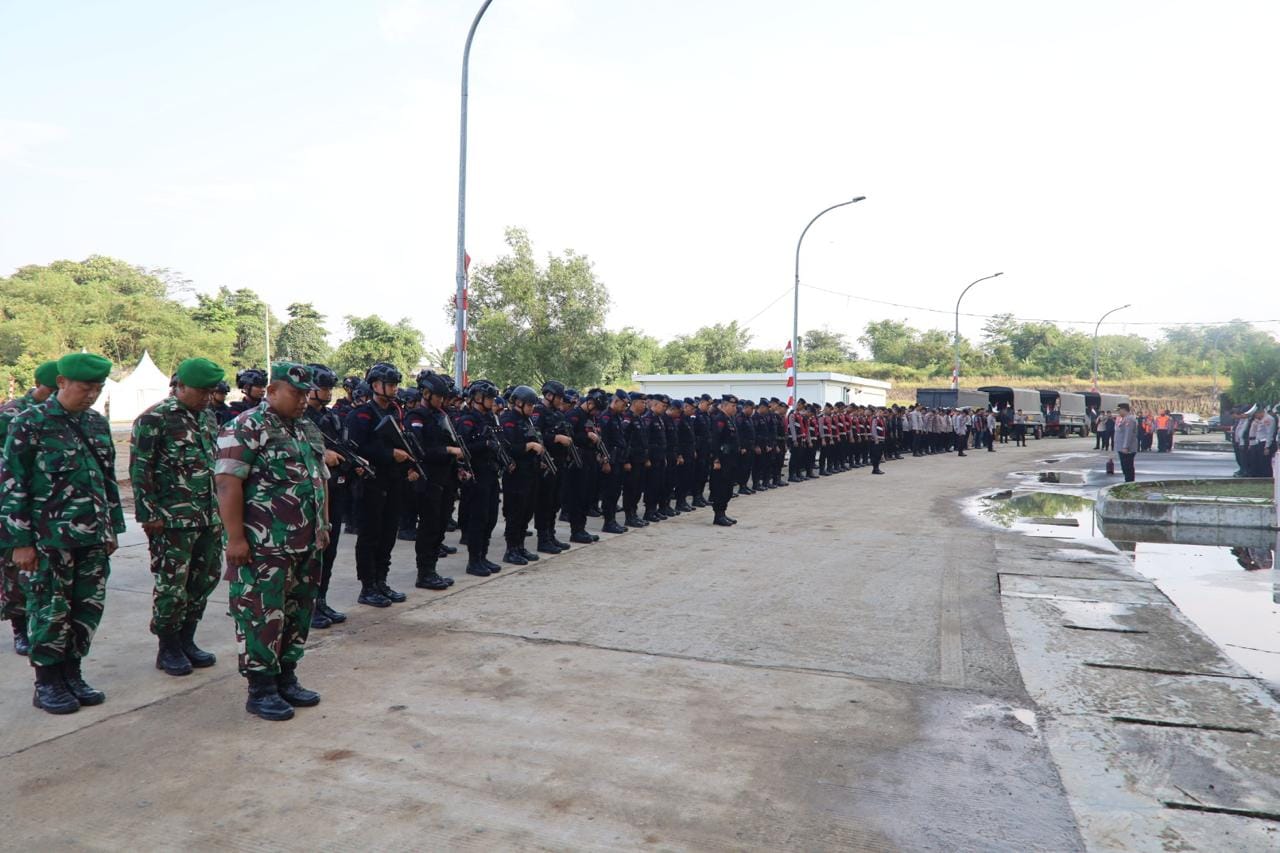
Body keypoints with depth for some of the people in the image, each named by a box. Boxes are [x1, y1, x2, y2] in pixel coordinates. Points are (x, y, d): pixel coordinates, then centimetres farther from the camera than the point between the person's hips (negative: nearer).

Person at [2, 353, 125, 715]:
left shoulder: (97, 423, 9)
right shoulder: (30, 424, -9)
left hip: (92, 539, 6)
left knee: (88, 609, 10)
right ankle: (47, 684, 18)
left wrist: (112, 528, 16)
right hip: (49, 541, -6)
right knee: (50, 611, 4)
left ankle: (71, 674, 25)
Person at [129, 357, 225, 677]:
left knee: (205, 579, 11)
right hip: (173, 520, -7)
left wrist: (221, 505, 17)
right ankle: (168, 648, 16)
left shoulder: (208, 417, 12)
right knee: (172, 584, 1)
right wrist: (148, 514, -14)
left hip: (210, 517, 7)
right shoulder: (155, 419, -9)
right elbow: (140, 469, -11)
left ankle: (186, 640, 26)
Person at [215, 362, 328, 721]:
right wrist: (236, 538, -20)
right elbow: (228, 483, -17)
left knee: (298, 612, 14)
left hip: (306, 544, 8)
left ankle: (286, 678, 26)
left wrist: (323, 526, 17)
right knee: (262, 614, 0)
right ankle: (260, 690, 11)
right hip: (264, 546, -8)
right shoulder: (246, 428, -10)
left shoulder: (308, 431, 15)